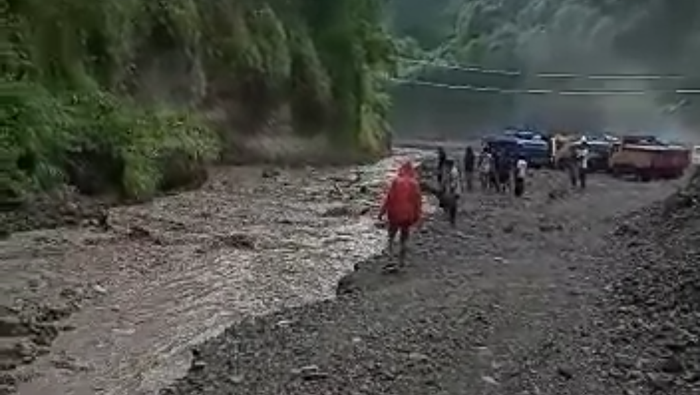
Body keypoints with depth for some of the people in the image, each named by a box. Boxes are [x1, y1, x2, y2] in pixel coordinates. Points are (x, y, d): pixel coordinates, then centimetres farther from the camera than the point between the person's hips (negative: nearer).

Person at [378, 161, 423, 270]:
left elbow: (388, 198, -9)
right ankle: (401, 262, 18)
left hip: (394, 215, -2)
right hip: (408, 216, 2)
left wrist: (382, 212, -2)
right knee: (403, 240, 14)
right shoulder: (414, 184, -4)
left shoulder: (396, 181, -9)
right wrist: (417, 216, 11)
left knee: (391, 237, 11)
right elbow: (418, 201, 1)